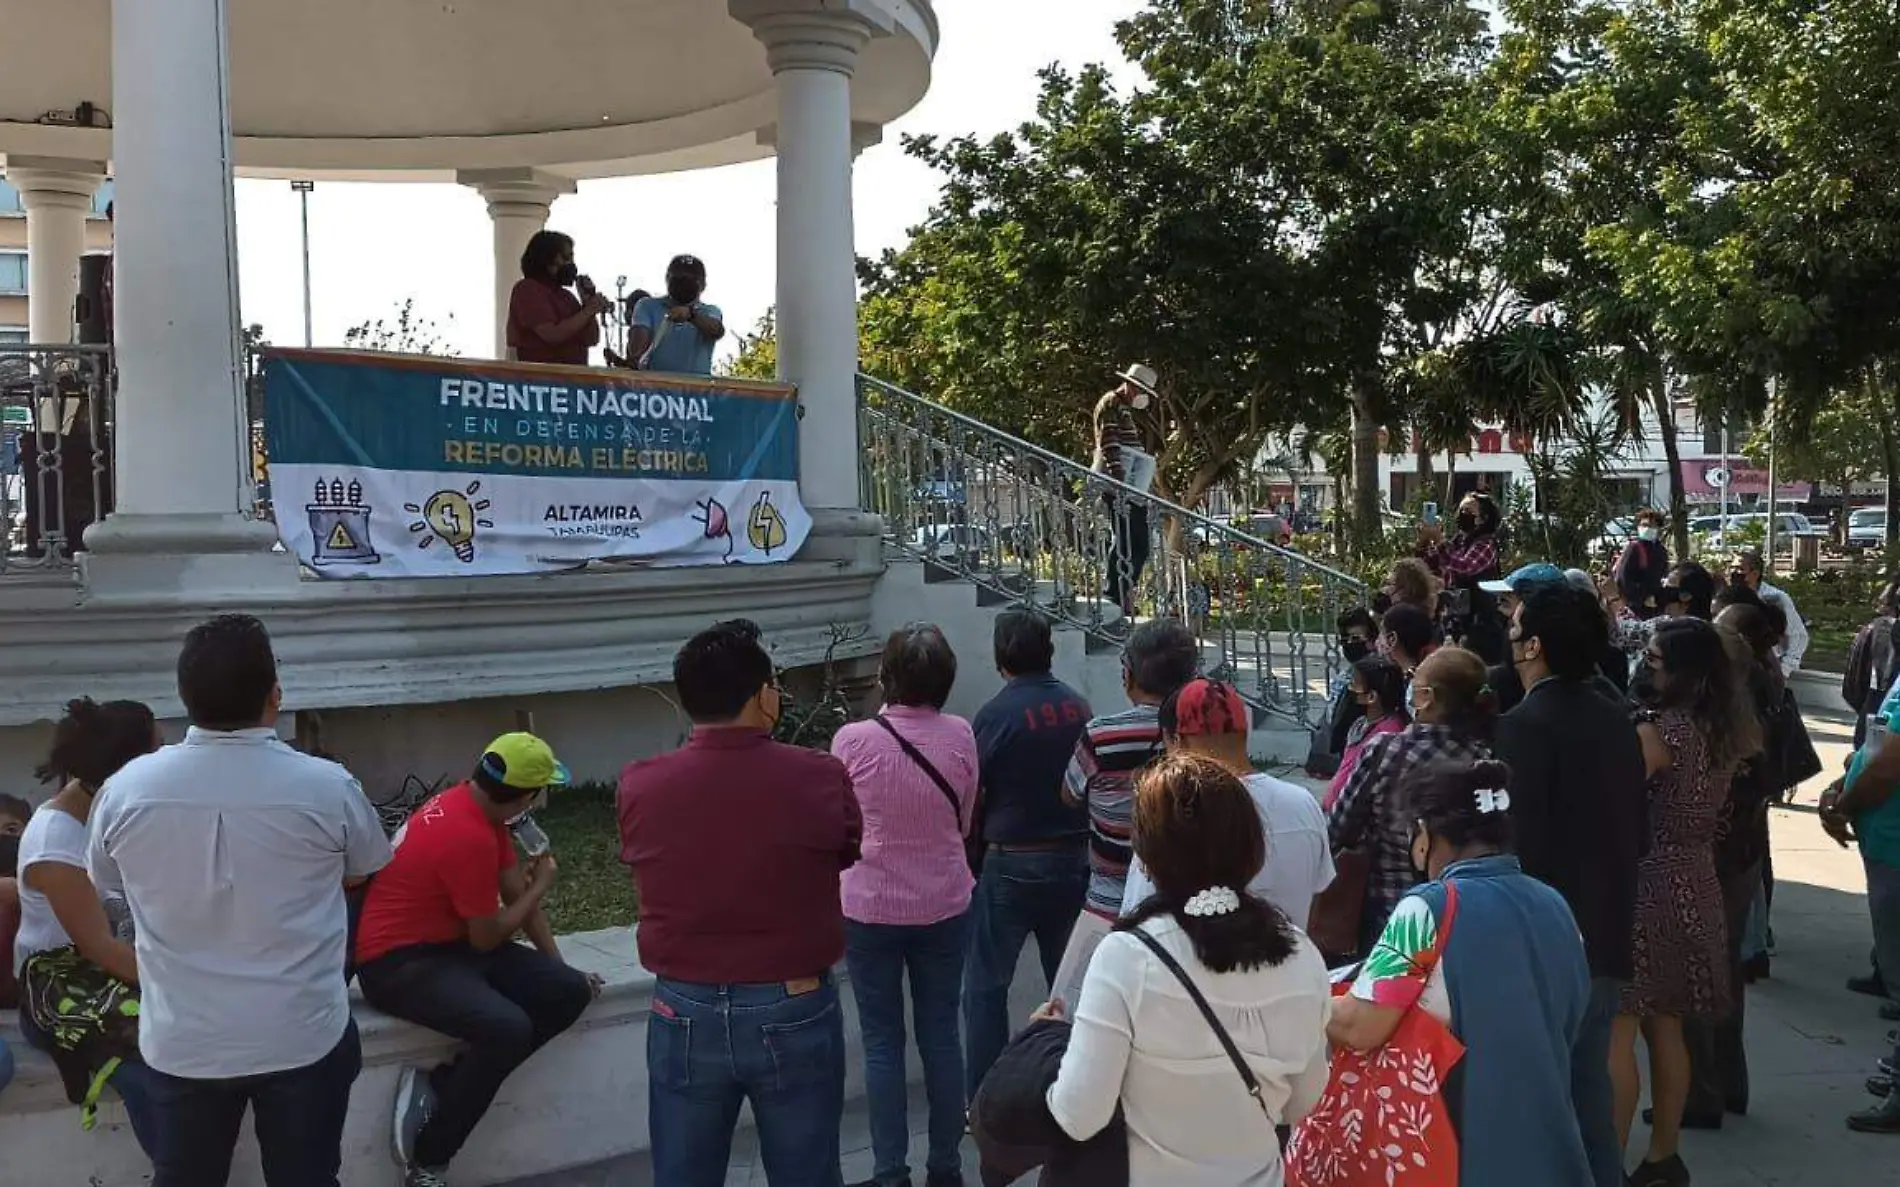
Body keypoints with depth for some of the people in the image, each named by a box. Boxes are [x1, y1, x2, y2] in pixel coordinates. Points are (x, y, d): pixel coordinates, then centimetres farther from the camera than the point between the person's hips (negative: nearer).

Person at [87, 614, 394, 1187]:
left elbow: (105, 882, 9)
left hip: (181, 1043, 2)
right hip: (304, 1038, -2)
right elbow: (364, 872, 3)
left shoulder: (126, 789, -11)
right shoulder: (328, 788, -17)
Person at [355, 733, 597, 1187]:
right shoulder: (468, 836, -26)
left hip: (453, 944, 10)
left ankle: (439, 1085, -4)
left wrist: (558, 964, 7)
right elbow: (488, 938, -17)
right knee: (509, 1028, -32)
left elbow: (516, 893, 10)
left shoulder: (481, 808, 4)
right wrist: (541, 884, -3)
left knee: (568, 992, -5)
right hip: (399, 961, -10)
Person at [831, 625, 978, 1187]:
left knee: (882, 1041, 10)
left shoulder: (853, 740, -16)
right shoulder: (959, 735, -9)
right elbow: (964, 823, 4)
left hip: (870, 909, -2)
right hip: (944, 907, 2)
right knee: (941, 1036, 14)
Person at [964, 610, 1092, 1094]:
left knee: (986, 986, 7)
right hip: (1074, 857, 5)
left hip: (1012, 863, -5)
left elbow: (971, 795, -10)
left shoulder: (996, 714, -15)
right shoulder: (1079, 707, -1)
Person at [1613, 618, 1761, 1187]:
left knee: (1617, 1032, -3)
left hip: (1647, 885, -9)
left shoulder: (1661, 730, -17)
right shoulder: (1725, 729, 7)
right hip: (1693, 884, 9)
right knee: (1665, 1028, 17)